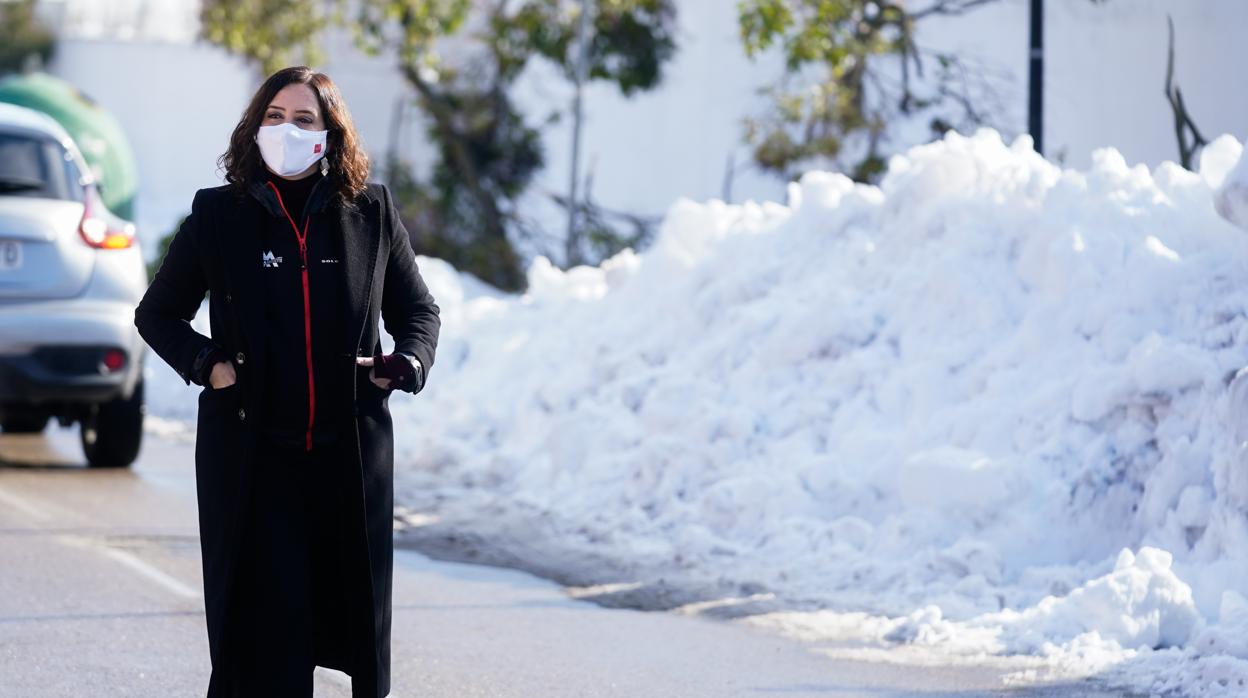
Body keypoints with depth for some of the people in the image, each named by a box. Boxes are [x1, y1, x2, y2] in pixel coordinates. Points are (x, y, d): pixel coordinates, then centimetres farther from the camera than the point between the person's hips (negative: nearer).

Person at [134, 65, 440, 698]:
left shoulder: (371, 212, 5)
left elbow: (417, 308, 16)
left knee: (357, 615, 7)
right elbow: (157, 313, 12)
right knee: (265, 625, -5)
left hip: (351, 450, 1)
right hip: (249, 450, -1)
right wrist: (206, 364, -5)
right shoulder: (218, 215, 3)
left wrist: (407, 363, -5)